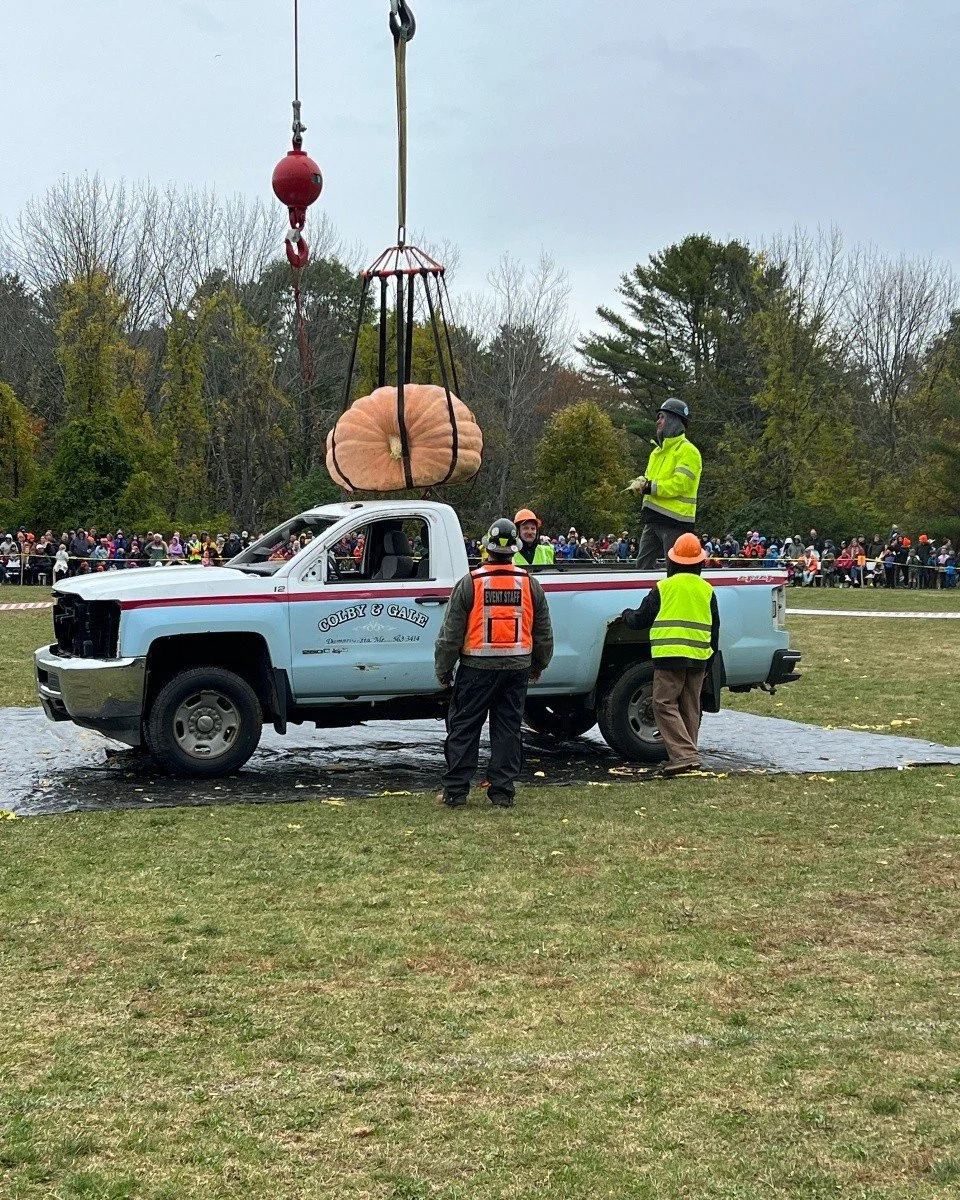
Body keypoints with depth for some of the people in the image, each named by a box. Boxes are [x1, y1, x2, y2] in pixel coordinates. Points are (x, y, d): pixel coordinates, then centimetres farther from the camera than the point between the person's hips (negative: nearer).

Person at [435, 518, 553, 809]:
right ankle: (503, 792, 10)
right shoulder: (530, 584, 3)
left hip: (477, 667, -3)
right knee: (508, 730, 9)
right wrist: (538, 665, 27)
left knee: (463, 729, 5)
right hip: (517, 668, 3)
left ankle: (455, 791, 6)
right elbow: (544, 633, 13)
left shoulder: (470, 583, -7)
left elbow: (451, 633, -4)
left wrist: (443, 669, 7)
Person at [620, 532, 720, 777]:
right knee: (690, 709, 13)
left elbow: (641, 620, 4)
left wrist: (627, 615, 27)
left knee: (665, 705, -5)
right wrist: (710, 660, 27)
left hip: (670, 656, -5)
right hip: (698, 658, 5)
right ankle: (688, 758, 17)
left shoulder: (664, 588, -3)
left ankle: (684, 755, -18)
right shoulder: (707, 590, 10)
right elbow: (715, 629, 17)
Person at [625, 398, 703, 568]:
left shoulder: (687, 451, -9)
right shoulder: (657, 451, 21)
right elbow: (648, 479, 17)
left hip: (675, 520, -9)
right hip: (654, 519, 9)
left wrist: (651, 487, -19)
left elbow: (680, 484, -20)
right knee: (643, 566, 9)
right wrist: (641, 483, -7)